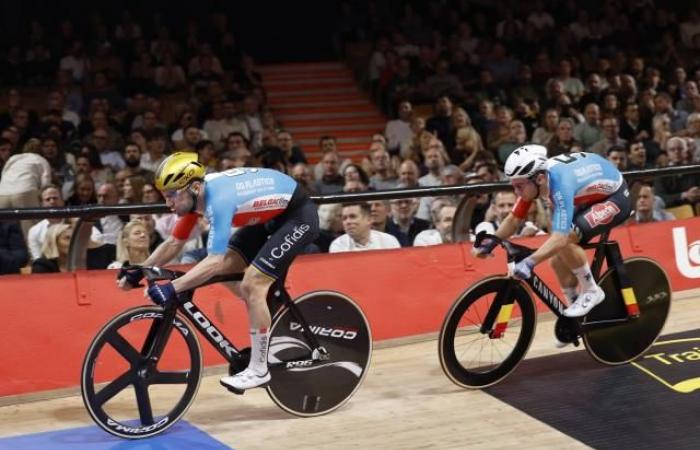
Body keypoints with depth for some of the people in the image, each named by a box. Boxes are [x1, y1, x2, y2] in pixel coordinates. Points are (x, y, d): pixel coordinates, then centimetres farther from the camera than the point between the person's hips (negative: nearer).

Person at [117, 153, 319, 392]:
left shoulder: (219, 198, -33)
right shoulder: (196, 195, -7)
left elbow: (215, 262, -40)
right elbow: (173, 243, 5)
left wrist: (172, 288, -44)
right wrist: (136, 273, -1)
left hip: (299, 215, -9)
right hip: (271, 214, 9)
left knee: (251, 284, -16)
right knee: (225, 271, 3)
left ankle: (259, 370, -4)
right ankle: (272, 332, 18)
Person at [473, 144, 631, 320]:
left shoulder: (561, 184, -38)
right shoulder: (532, 180, -15)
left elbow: (559, 237, -45)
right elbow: (514, 219, -3)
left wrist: (529, 262, -54)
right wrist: (489, 242, -17)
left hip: (615, 197, -8)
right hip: (590, 198, 8)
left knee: (566, 239, -28)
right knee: (558, 262, 0)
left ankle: (591, 292, -10)